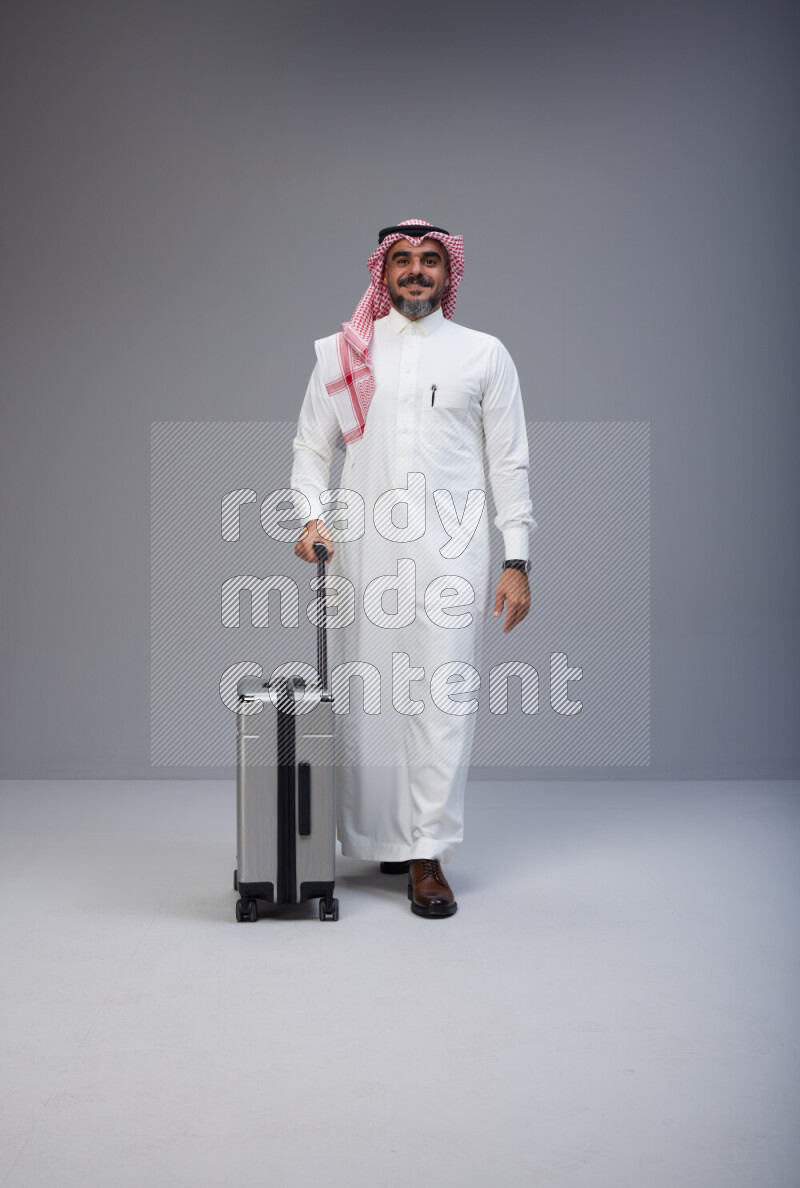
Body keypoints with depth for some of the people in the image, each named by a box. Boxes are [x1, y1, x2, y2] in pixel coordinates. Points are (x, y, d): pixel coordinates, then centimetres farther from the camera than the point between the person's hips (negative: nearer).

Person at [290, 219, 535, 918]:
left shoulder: (483, 354, 10)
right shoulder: (342, 353, 13)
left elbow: (509, 462, 8)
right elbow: (313, 447, 13)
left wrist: (517, 561, 1)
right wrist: (312, 516, -6)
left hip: (449, 548, -1)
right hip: (361, 546, 2)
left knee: (444, 696, -7)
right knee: (366, 694, 3)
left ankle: (428, 856, -2)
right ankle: (381, 835, 18)